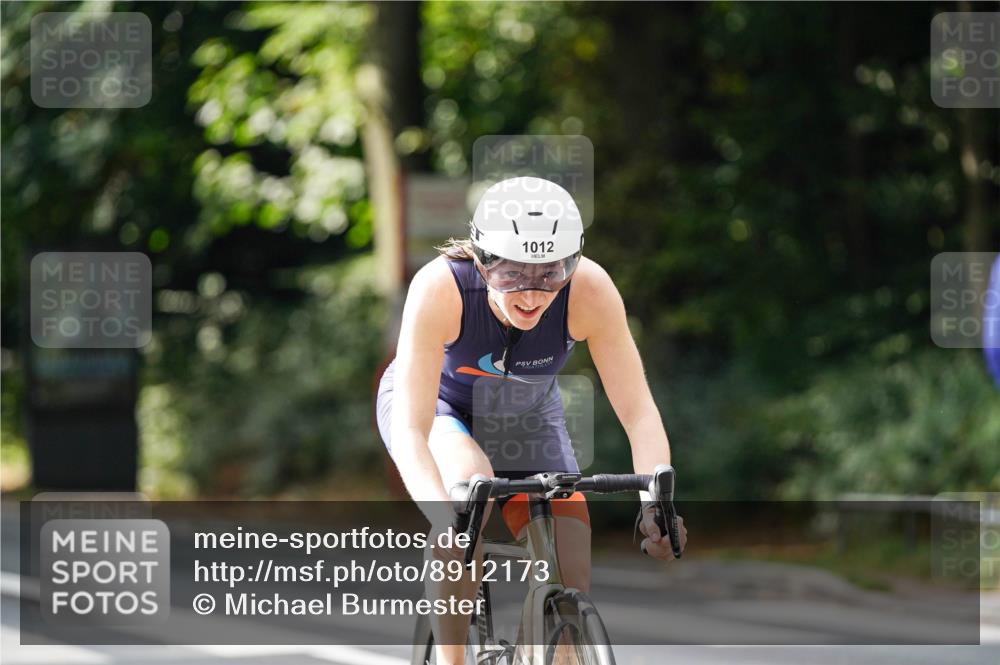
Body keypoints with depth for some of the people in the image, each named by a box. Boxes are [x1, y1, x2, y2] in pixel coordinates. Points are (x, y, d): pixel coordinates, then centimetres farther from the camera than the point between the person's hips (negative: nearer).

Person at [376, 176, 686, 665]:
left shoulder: (589, 290, -31)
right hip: (437, 405, -2)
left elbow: (639, 414, -29)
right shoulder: (439, 288, -37)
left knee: (570, 586, -13)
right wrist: (443, 517, -58)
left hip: (526, 418, 3)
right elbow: (410, 430, -41)